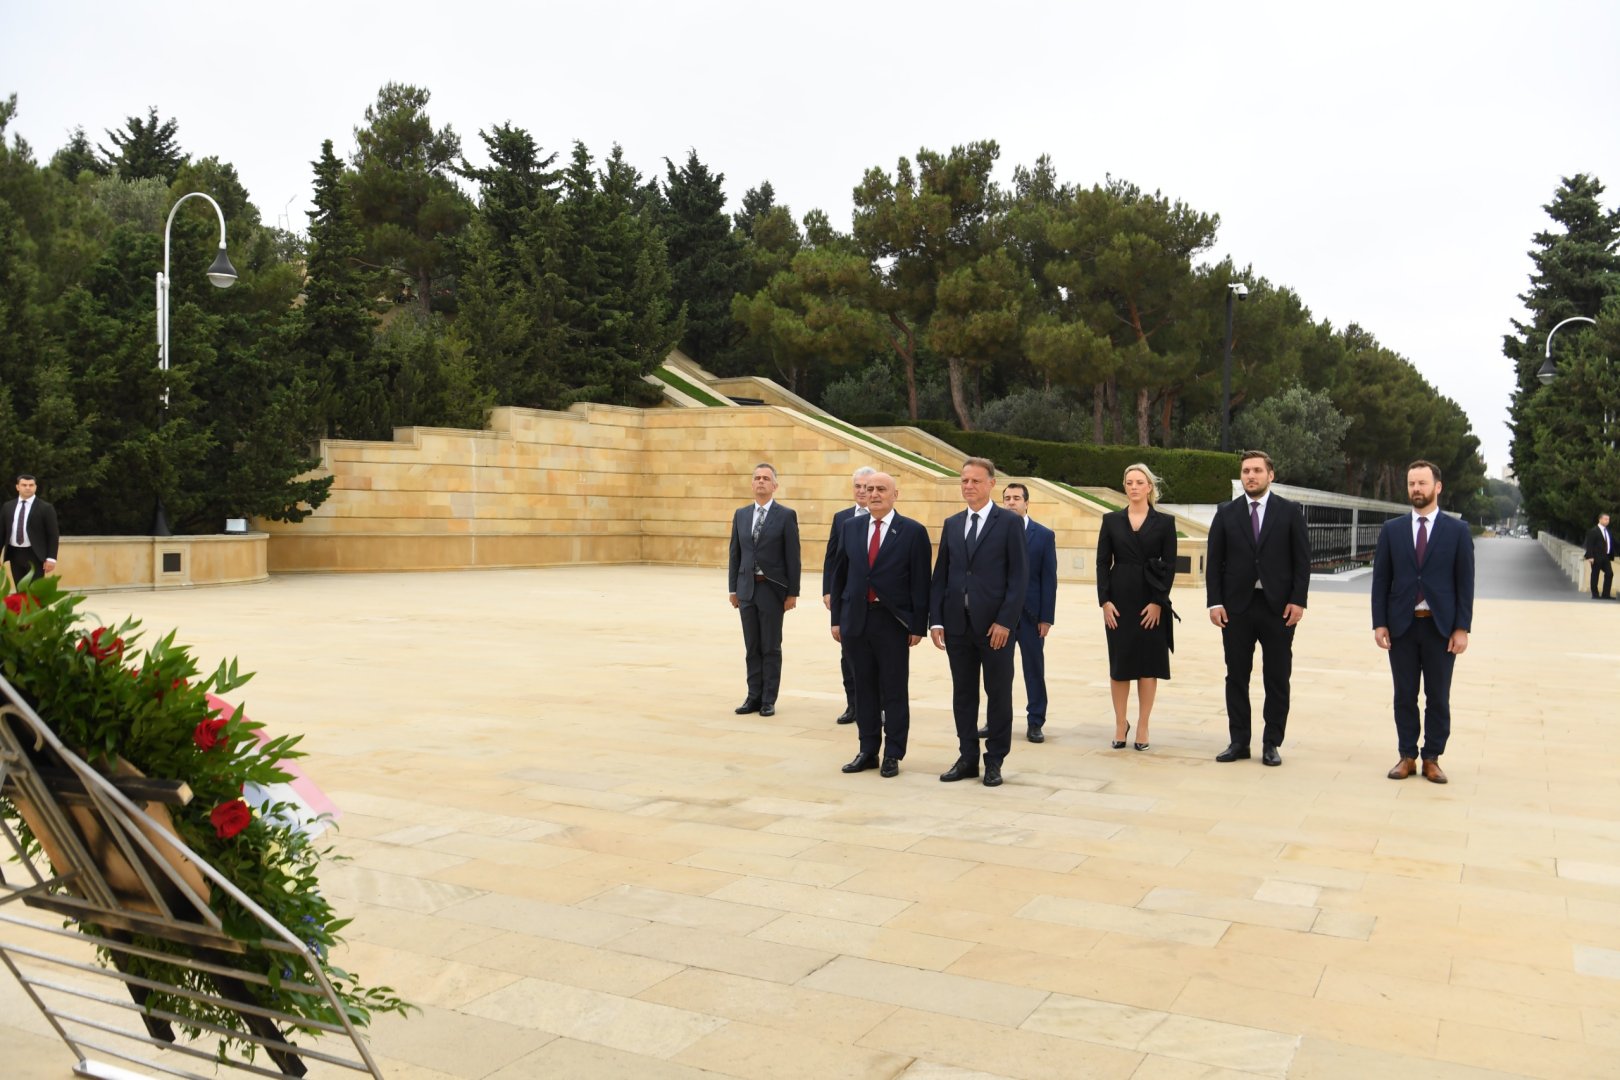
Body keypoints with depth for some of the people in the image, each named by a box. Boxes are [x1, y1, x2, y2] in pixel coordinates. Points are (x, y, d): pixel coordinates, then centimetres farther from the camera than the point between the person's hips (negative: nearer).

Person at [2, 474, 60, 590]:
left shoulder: (45, 508, -3)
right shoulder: (7, 506, 10)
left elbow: (53, 535, -5)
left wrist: (51, 558, -12)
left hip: (34, 555, -4)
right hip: (14, 554, 4)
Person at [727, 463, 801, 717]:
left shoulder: (786, 515, -4)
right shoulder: (741, 514, 9)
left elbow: (793, 557, -6)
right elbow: (735, 554, 12)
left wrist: (792, 592, -9)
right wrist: (733, 588, 8)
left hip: (772, 589, -4)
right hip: (747, 589, 4)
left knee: (771, 648, 2)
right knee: (752, 647, 8)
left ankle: (768, 700, 9)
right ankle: (754, 697, 15)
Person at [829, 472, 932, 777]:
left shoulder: (913, 532, -4)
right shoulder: (851, 527, 8)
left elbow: (921, 582, -5)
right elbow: (839, 575, 11)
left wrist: (918, 626, -8)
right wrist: (837, 619, 7)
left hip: (893, 622, -4)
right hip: (856, 620, 4)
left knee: (895, 691, 4)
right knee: (864, 689, 10)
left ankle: (893, 754, 14)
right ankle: (868, 751, 20)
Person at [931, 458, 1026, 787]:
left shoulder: (1010, 522, -2)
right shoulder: (951, 524, 12)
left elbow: (1019, 576, -7)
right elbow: (940, 575, 10)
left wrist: (1005, 621, -14)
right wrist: (935, 620, 2)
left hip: (995, 624, -4)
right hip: (957, 624, 4)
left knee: (998, 694, 4)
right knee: (963, 694, 9)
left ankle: (994, 761, 14)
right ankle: (968, 758, 19)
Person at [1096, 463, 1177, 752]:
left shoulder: (1164, 522, 2)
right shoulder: (1111, 520, 5)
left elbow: (1170, 565, -1)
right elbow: (1102, 563, 3)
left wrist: (1158, 602, -10)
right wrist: (1104, 601, -6)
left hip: (1152, 602, -1)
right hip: (1119, 600, 1)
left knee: (1149, 663, 3)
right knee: (1119, 663, 4)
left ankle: (1142, 726, 11)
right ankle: (1120, 723, 16)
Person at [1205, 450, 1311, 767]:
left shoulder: (1290, 512, 3)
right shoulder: (1226, 513, 7)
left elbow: (1302, 560, 1)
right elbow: (1214, 561, 5)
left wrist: (1298, 600, -8)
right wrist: (1215, 602, -4)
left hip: (1279, 607, -1)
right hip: (1236, 607, 1)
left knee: (1277, 679, 4)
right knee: (1236, 677, 6)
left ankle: (1272, 743, 13)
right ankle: (1238, 741, 15)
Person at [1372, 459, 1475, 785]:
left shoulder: (1457, 530, 2)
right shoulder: (1392, 529, 5)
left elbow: (1465, 583, 0)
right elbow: (1381, 579, 4)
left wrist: (1462, 628, -6)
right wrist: (1379, 623, -3)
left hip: (1440, 626, -1)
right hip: (1401, 624, 1)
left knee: (1438, 697, 6)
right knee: (1405, 696, 7)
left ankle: (1432, 758, 15)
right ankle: (1407, 756, 15)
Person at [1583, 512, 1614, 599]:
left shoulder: (1607, 531, 14)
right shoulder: (1594, 531, -8)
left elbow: (1610, 544, 15)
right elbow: (1589, 545, -12)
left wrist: (1611, 557, 9)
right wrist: (1590, 557, -19)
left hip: (1606, 558, 7)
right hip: (1596, 558, -7)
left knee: (1609, 574, 2)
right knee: (1595, 576, -1)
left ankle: (1605, 594, 8)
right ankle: (1595, 595, 5)